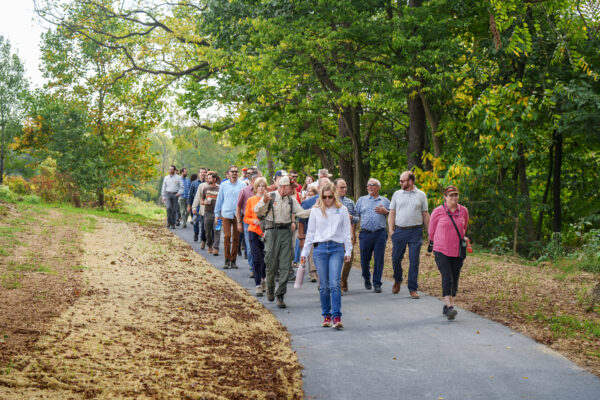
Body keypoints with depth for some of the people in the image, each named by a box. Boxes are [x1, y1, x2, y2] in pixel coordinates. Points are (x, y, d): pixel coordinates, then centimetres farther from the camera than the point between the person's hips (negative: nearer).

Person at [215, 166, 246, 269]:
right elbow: (219, 199, 13)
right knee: (227, 236, -9)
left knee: (236, 238, 3)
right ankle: (227, 260, -2)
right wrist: (217, 214, 11)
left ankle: (233, 260, 12)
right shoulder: (223, 185, 7)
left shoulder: (242, 185, 5)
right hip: (226, 214, 0)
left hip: (238, 215, 0)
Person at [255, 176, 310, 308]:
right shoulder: (270, 196, -2)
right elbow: (257, 210, -10)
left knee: (285, 266, -4)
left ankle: (280, 295, 1)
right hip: (272, 232, -3)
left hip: (286, 232, 3)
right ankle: (270, 289, 28)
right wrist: (264, 202, -29)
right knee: (272, 264, 2)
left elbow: (300, 212, 10)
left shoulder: (291, 199, 12)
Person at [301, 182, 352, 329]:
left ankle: (337, 317, -14)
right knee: (324, 285, 3)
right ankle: (326, 316, 12)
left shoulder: (342, 210, 8)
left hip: (337, 248, -1)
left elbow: (347, 232, 11)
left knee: (335, 284, -12)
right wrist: (304, 252, 12)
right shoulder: (315, 211, 9)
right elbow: (310, 232, 13)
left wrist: (348, 251, 6)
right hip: (320, 249, 1)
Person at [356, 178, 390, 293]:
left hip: (380, 233, -1)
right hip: (365, 233, 1)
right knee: (365, 259, 5)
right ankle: (367, 279, 27)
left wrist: (385, 211, -6)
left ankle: (377, 284, 1)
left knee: (379, 259, -4)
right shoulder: (361, 200, 15)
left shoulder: (385, 201, 14)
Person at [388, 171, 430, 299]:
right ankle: (397, 280, 34)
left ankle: (413, 289, 4)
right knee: (396, 258, 7)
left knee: (414, 261, -2)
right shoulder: (397, 194, 8)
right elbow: (392, 213, 8)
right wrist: (391, 230, -3)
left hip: (415, 232, -2)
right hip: (399, 231, 2)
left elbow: (425, 215, 8)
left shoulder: (421, 195, 5)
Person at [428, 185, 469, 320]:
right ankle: (449, 307, -21)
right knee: (447, 278, -15)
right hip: (441, 251, -4)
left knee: (454, 280, 6)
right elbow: (431, 230, 9)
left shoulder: (463, 211, 4)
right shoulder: (438, 211, -5)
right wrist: (433, 246, 16)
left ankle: (447, 306, 20)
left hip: (457, 252, 4)